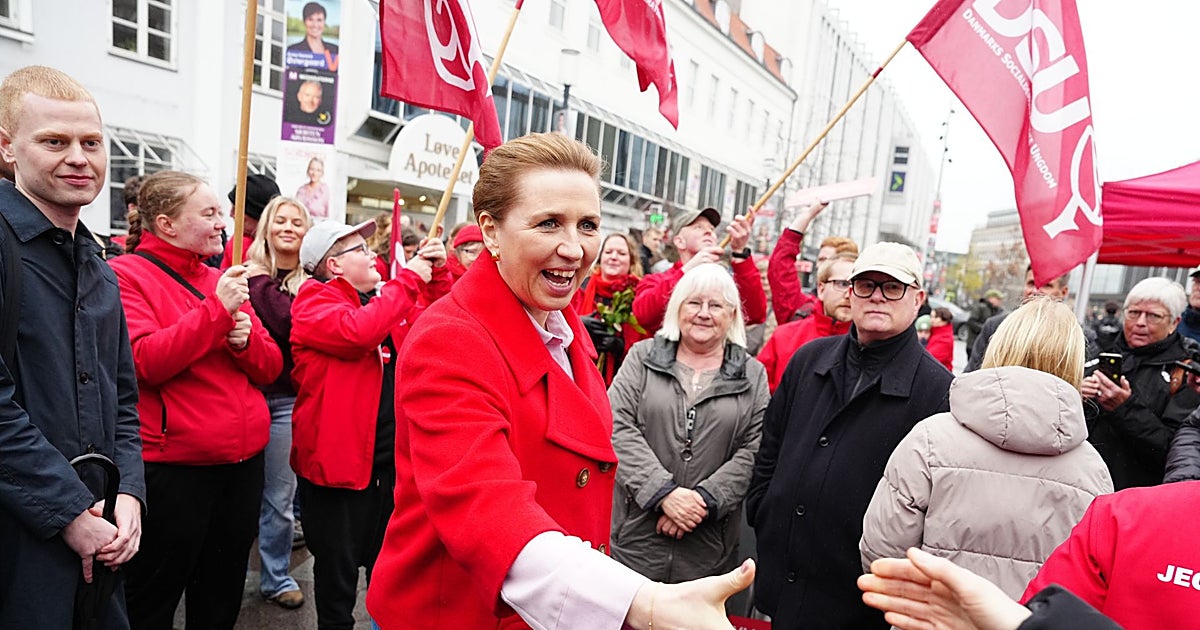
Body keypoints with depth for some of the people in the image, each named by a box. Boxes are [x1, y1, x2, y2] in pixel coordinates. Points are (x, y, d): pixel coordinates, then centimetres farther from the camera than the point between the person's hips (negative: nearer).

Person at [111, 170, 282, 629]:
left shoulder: (223, 280, 12)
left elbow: (271, 367, 11)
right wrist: (217, 309, -21)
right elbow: (146, 362, -21)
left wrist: (246, 338, -9)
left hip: (243, 460, 6)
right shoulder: (127, 274, -7)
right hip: (172, 469, -6)